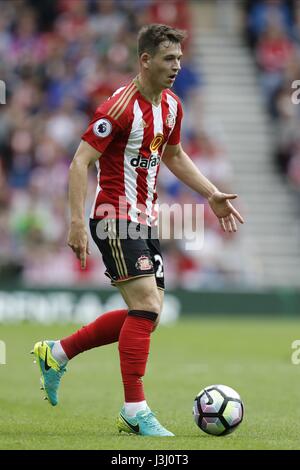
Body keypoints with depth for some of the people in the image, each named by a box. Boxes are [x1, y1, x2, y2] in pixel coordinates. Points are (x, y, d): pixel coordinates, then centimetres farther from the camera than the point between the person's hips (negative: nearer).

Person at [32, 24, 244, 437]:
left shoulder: (171, 106, 10)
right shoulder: (121, 106, -16)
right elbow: (80, 162, -17)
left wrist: (212, 195, 19)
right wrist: (77, 223, -24)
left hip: (145, 220, 9)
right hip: (116, 217, -9)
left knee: (146, 314, 9)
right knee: (147, 306, -17)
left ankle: (57, 353, 23)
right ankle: (136, 412, -14)